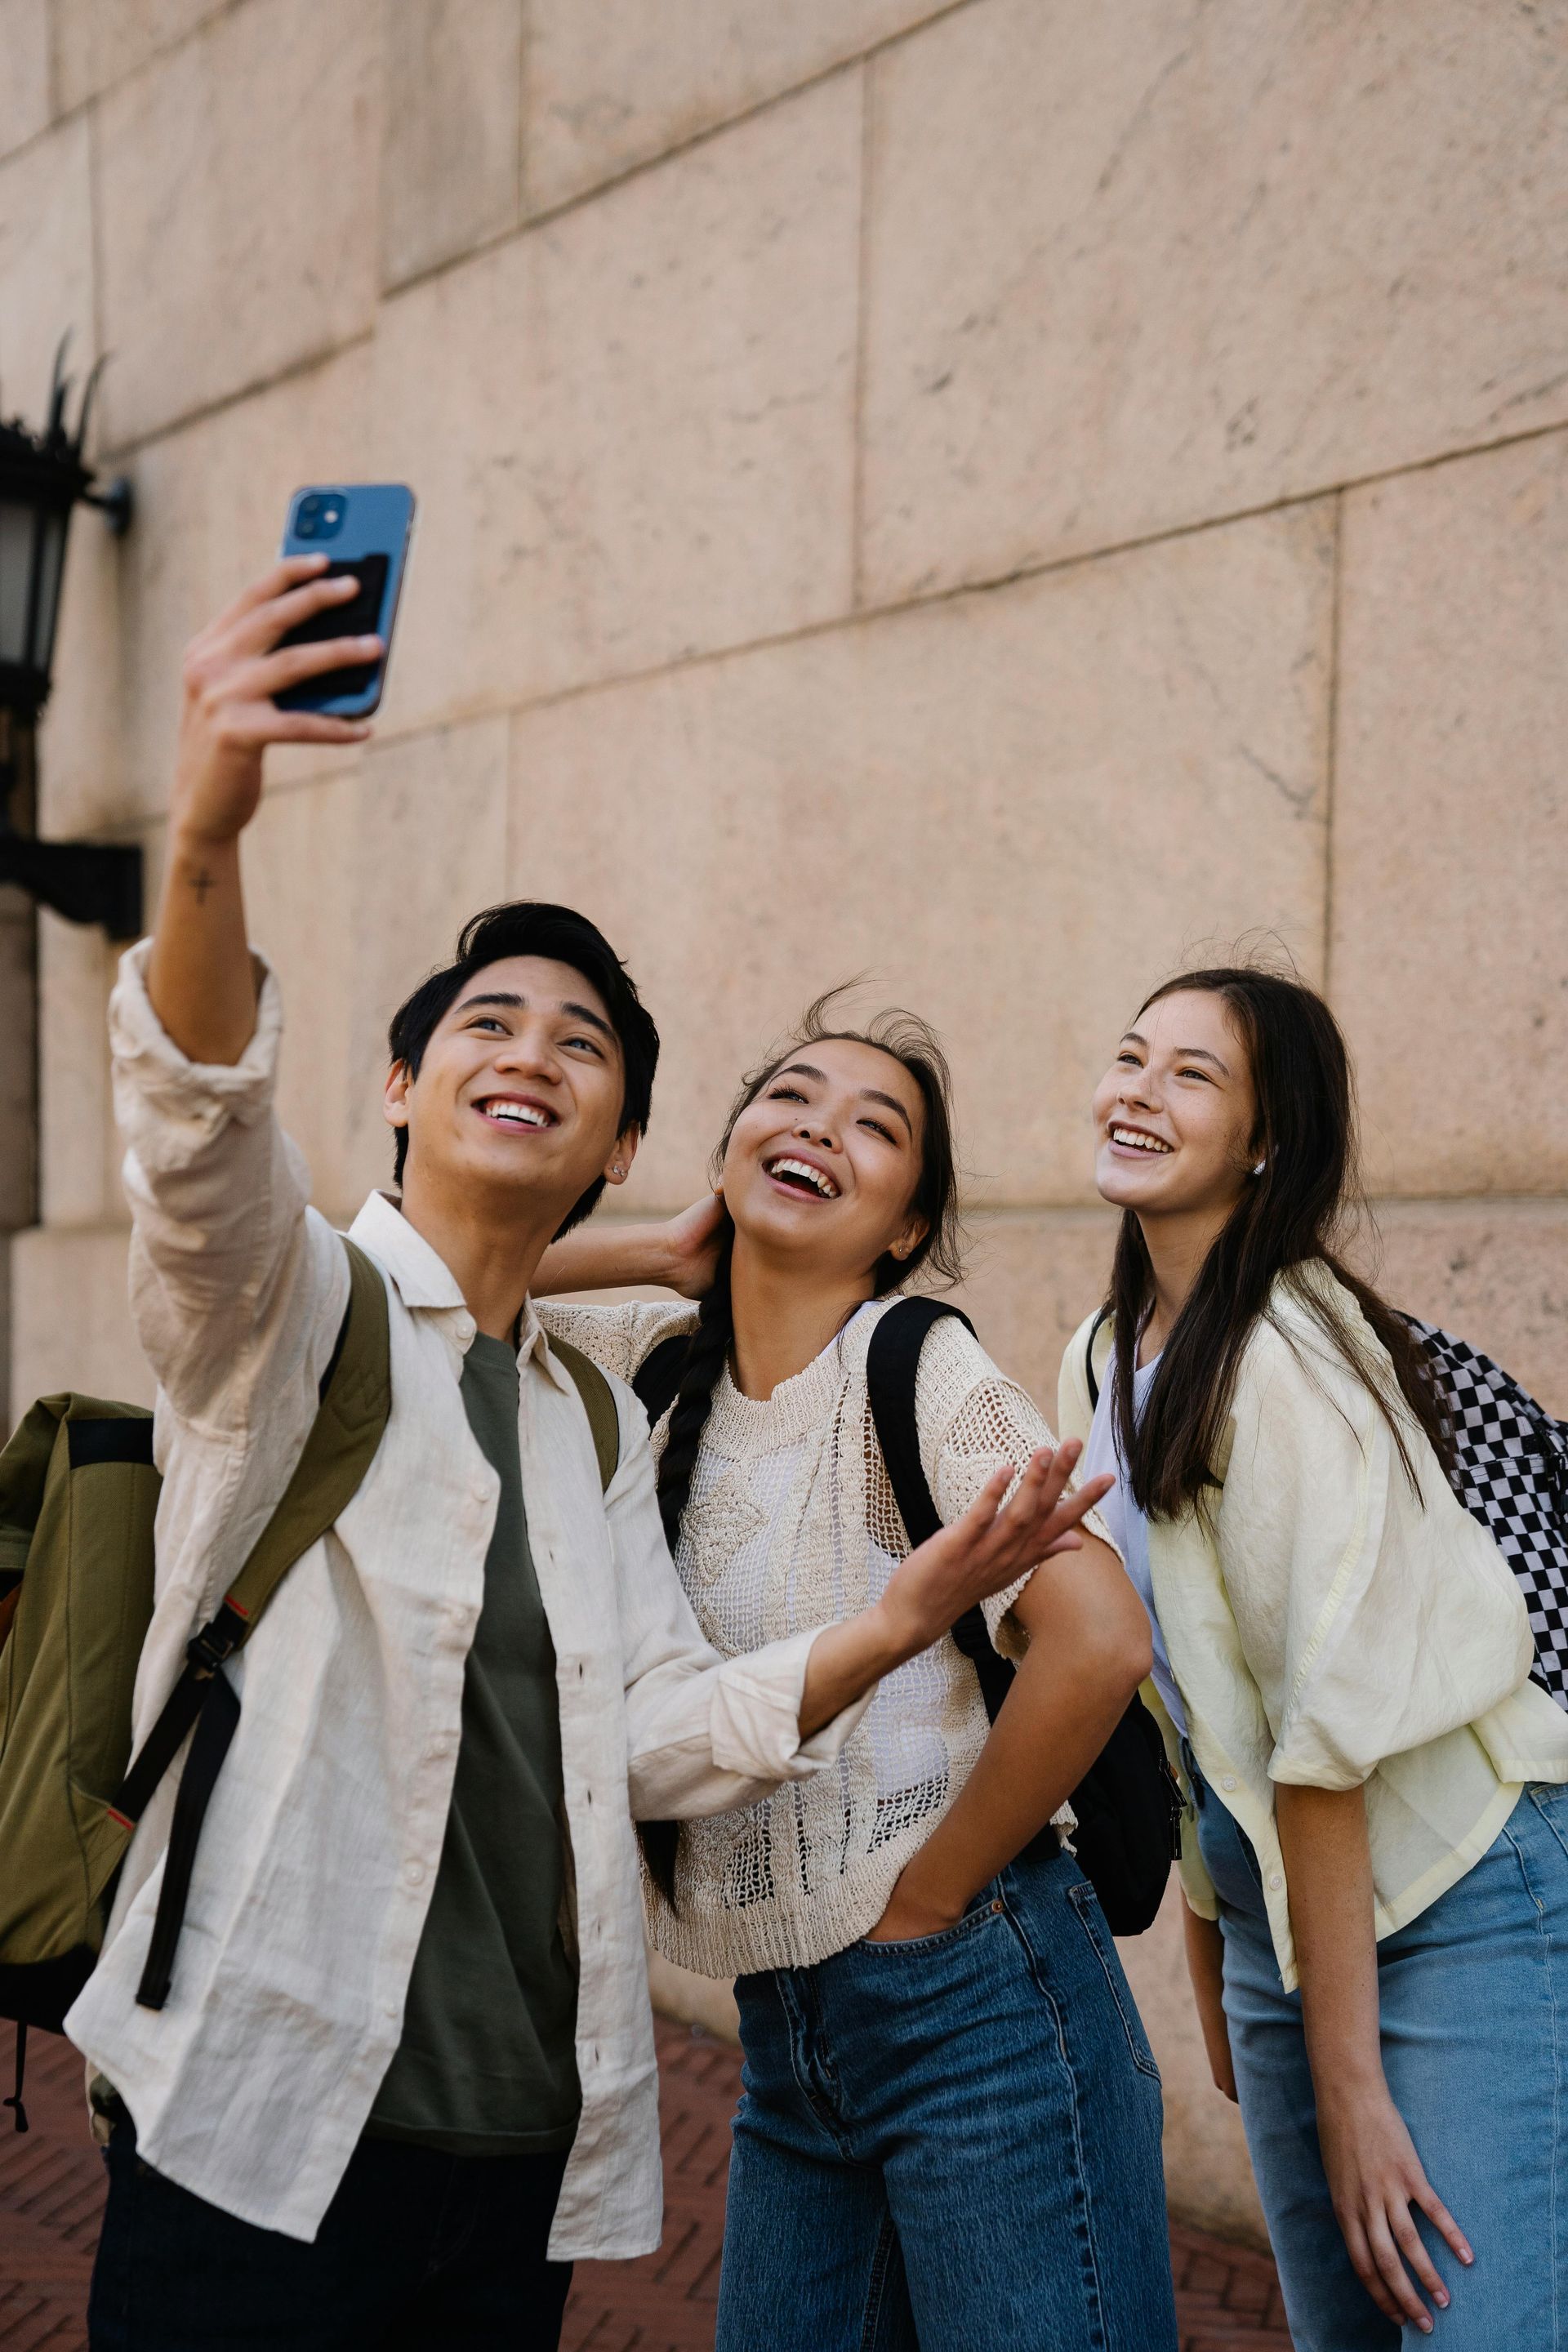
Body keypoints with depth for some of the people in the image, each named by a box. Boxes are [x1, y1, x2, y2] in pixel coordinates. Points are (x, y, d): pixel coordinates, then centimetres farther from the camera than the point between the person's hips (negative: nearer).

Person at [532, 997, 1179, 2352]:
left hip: (973, 2006, -6)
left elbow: (1097, 1642, -22)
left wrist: (920, 1905, -12)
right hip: (787, 2035, 7)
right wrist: (660, 1254, 2)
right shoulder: (660, 1367, 7)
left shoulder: (917, 1364, -12)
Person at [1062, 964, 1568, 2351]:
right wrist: (1210, 1972, 16)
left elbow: (1331, 1727, -21)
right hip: (1272, 1918, 8)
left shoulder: (1289, 1357, -19)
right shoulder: (1106, 1360, 6)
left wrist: (1349, 2081, -19)